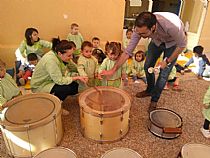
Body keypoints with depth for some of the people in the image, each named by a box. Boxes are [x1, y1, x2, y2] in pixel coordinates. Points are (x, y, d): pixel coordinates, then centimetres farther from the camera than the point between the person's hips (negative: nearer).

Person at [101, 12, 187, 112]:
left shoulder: (171, 25, -44)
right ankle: (150, 90, 33)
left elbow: (182, 45, -24)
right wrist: (113, 70, -26)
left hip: (173, 42, -3)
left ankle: (154, 100, 13)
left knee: (164, 73, -6)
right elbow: (128, 51, -26)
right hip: (157, 40, 4)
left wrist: (168, 61, -21)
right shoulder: (140, 28, -32)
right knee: (147, 66, 6)